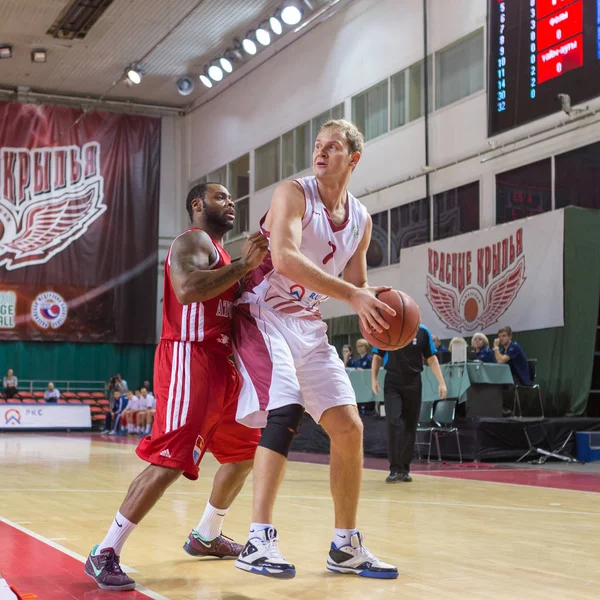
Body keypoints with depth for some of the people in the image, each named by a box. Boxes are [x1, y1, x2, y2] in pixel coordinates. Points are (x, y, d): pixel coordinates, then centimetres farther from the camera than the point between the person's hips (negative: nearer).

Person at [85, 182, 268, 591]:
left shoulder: (219, 252, 24)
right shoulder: (194, 241, -7)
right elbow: (187, 289, -28)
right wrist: (243, 266, -21)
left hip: (220, 364, 10)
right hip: (189, 359, -10)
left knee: (246, 451, 16)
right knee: (170, 461, -18)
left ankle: (206, 537, 30)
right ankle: (105, 555, -14)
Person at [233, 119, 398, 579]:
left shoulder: (361, 220, 7)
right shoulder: (294, 194, -12)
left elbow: (357, 286, 16)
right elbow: (285, 258, -29)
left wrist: (376, 306, -9)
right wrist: (352, 295, -34)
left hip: (309, 325, 7)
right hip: (263, 316, -7)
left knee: (349, 427, 2)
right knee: (286, 411, -27)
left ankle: (346, 546, 13)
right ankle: (259, 542, -21)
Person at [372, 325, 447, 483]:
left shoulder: (422, 331, 0)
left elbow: (431, 359, 3)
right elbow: (378, 357, 5)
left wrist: (441, 382, -4)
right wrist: (374, 379, -6)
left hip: (413, 384, 2)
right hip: (392, 383, -2)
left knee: (410, 426, 6)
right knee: (393, 423, -14)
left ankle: (405, 468, 17)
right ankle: (395, 469, -11)